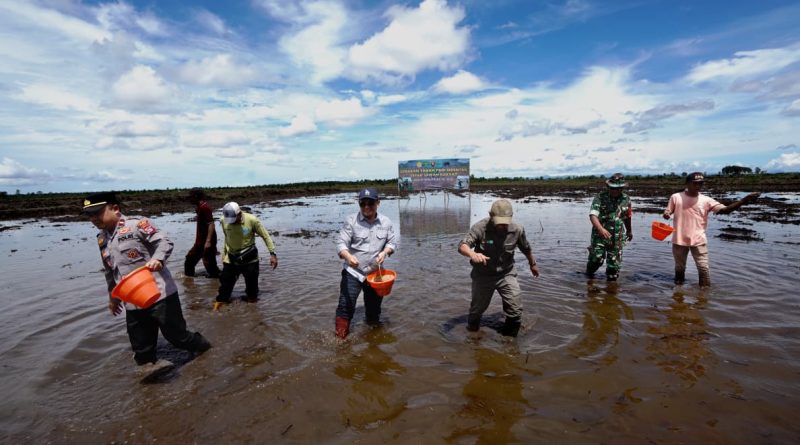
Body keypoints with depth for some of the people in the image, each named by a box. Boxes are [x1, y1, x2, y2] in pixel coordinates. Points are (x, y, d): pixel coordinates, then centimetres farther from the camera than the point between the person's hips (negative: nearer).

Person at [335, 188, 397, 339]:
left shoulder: (386, 222, 0)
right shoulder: (351, 221, -9)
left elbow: (392, 243, 9)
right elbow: (341, 243, -13)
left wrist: (385, 252, -14)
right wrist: (348, 256, -34)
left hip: (375, 273, 3)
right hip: (352, 272, -3)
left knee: (374, 306, 18)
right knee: (345, 307, -6)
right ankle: (341, 337, 11)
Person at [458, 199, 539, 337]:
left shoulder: (517, 230, -13)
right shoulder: (480, 227, -23)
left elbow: (526, 249, 7)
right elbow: (462, 246, -34)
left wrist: (533, 264, 23)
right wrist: (472, 254, -56)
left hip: (506, 274, 2)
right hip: (483, 275, -1)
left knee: (515, 310, -4)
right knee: (477, 308, 15)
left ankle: (509, 337, 22)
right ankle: (472, 329, 47)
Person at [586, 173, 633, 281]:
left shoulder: (626, 199, 5)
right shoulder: (601, 197, -8)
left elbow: (627, 217, 21)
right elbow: (593, 215, -21)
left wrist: (629, 231, 34)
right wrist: (601, 229, -37)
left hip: (617, 237, 4)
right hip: (600, 235, -3)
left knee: (614, 262, 6)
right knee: (597, 258, -12)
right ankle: (589, 274, 17)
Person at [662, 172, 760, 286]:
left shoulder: (706, 200, -1)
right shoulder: (675, 197, -2)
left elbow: (725, 210, -10)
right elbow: (667, 213, 4)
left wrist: (745, 200, -22)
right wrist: (666, 215, -21)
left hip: (698, 241, 0)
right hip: (679, 240, 0)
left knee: (703, 268, 0)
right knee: (679, 267, 15)